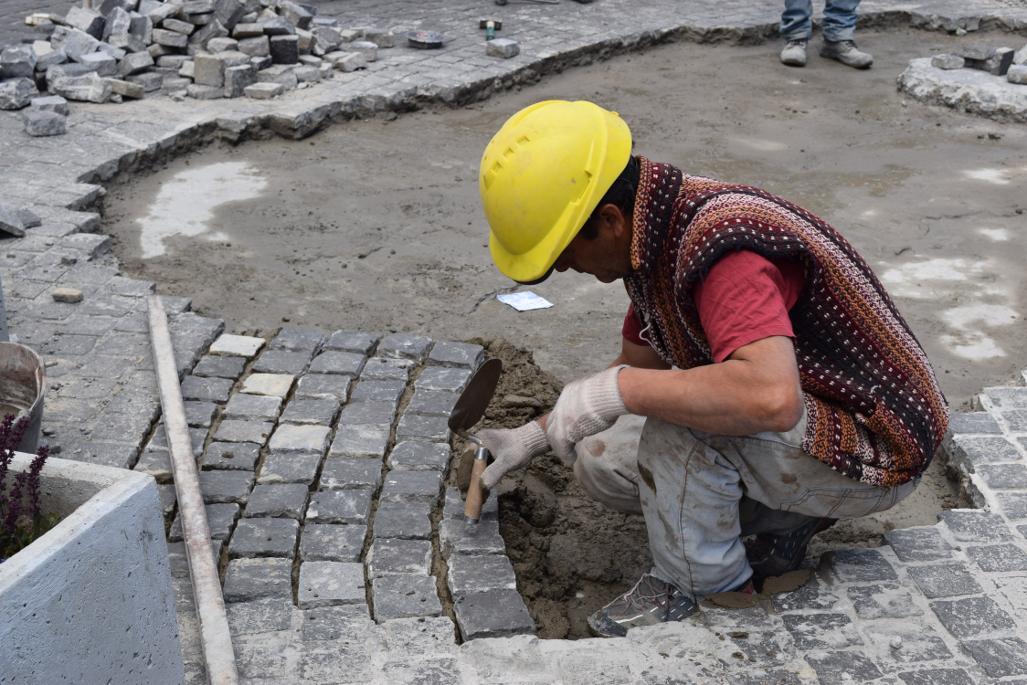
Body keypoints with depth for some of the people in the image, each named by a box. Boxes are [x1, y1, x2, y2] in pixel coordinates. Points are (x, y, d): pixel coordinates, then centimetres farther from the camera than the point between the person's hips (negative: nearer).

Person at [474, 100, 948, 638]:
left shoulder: (719, 246, -33)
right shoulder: (653, 238, -3)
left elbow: (771, 397, -48)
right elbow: (638, 364, 13)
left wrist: (618, 390, -38)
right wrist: (537, 434, 12)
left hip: (874, 453, -9)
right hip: (811, 425, 9)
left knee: (678, 409, -32)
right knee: (599, 463, 7)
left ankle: (701, 584, -9)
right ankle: (778, 518, 9)